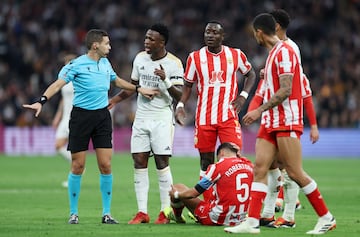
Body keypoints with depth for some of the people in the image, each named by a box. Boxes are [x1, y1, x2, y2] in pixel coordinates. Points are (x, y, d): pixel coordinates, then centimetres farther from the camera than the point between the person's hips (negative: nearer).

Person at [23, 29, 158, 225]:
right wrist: (42, 101, -33)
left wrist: (139, 89, 34)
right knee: (77, 166, -1)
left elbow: (117, 81, 31)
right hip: (81, 115, -5)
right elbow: (58, 83, -18)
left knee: (105, 165, -2)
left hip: (102, 116, 5)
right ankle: (74, 213, 11)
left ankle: (106, 214, 6)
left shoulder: (105, 63, 11)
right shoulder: (77, 65, -8)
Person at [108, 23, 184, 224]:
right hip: (141, 117, 5)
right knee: (139, 163, 0)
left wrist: (166, 81, -28)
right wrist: (114, 100, 15)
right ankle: (142, 212, 2)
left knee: (162, 163, -8)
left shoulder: (173, 63, -9)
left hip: (162, 119, -5)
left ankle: (165, 212, 0)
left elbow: (179, 96, -13)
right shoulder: (140, 58, 7)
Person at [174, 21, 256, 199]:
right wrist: (180, 105, -4)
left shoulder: (236, 55, 2)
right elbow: (188, 85, 11)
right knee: (206, 160, 5)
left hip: (229, 117, -1)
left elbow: (250, 74, 18)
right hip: (204, 118, 1)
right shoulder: (195, 57, 2)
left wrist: (243, 95, 3)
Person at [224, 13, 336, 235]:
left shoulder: (284, 52, -13)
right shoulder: (273, 54, 17)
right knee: (260, 168, 0)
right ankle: (252, 222, -4)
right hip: (271, 122, 9)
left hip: (287, 122, -9)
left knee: (295, 172, -7)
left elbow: (285, 90, -20)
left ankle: (326, 217, 3)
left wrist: (260, 110, -20)